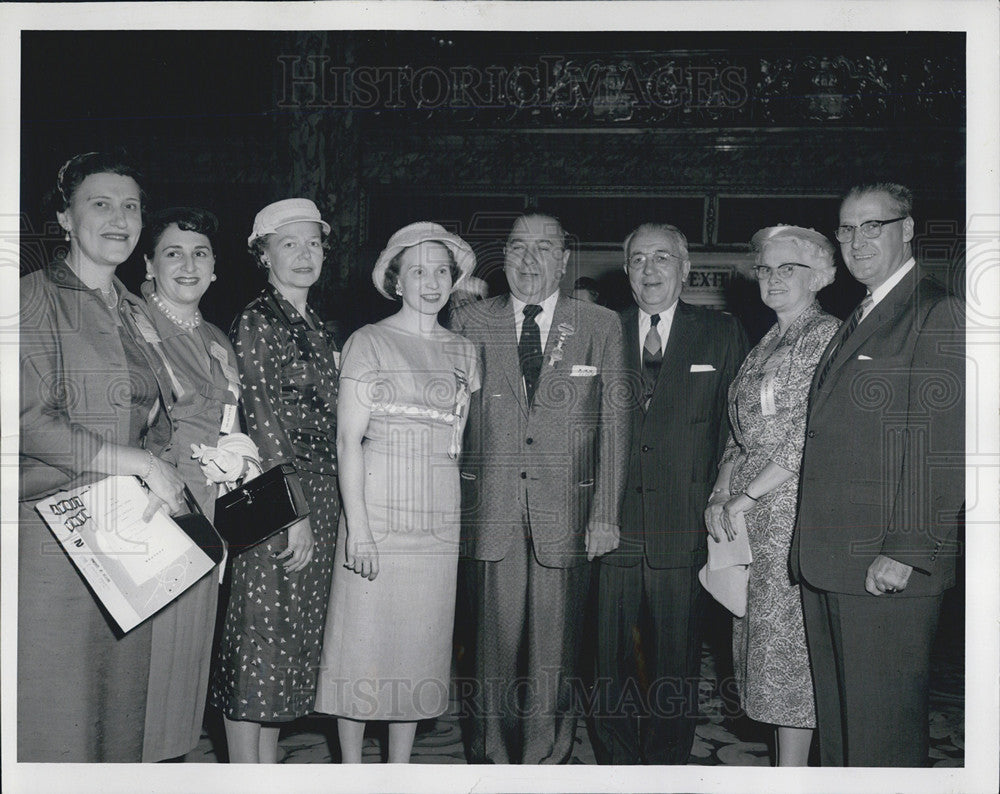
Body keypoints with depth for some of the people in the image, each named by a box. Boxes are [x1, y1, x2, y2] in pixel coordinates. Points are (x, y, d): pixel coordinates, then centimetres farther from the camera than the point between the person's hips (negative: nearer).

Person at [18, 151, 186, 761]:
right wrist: (143, 463, -14)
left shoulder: (135, 312, 17)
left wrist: (161, 472, -1)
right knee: (56, 716, -2)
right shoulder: (37, 297, -4)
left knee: (123, 705, 10)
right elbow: (30, 418, -14)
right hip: (54, 530, -6)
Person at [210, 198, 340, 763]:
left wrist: (323, 507, 10)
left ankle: (268, 767, 22)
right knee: (258, 636, -1)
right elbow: (264, 420, -13)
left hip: (320, 499, 8)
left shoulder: (319, 328, 16)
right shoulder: (256, 323, -7)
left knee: (292, 637, 12)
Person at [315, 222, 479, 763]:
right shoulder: (369, 342, -1)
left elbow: (457, 442, 14)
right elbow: (348, 439, -6)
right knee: (363, 641, 0)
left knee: (422, 647, 8)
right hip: (378, 511, -4)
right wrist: (358, 527, -14)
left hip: (440, 520, 4)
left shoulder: (462, 352, 13)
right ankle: (350, 770, 15)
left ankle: (400, 770, 20)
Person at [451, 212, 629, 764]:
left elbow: (614, 424, 3)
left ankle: (547, 759, 20)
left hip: (567, 511, 0)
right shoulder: (470, 323, 7)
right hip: (492, 509, 0)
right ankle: (491, 760, 20)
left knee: (554, 643, 5)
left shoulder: (601, 327, 6)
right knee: (495, 641, 5)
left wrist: (605, 514, -2)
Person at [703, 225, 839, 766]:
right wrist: (720, 492, 2)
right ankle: (783, 764, 19)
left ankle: (792, 773, 6)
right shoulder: (765, 345, 18)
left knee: (786, 638, -4)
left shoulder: (827, 335, -8)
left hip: (793, 504, -8)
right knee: (761, 635, 9)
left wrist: (745, 498, -14)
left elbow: (811, 437, -15)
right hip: (747, 508, 8)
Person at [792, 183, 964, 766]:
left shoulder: (940, 316, -8)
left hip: (889, 570, -8)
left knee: (882, 737, 0)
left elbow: (946, 449, -15)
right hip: (825, 566, 9)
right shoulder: (857, 322, 20)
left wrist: (907, 551, -19)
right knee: (837, 726, 16)